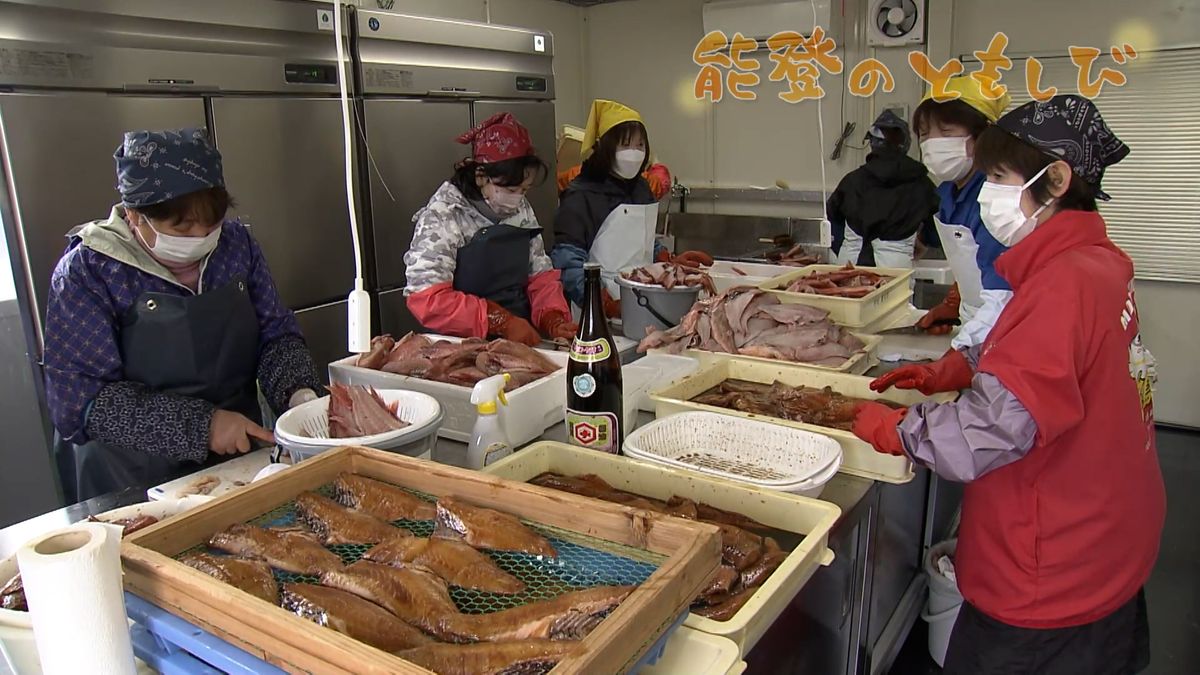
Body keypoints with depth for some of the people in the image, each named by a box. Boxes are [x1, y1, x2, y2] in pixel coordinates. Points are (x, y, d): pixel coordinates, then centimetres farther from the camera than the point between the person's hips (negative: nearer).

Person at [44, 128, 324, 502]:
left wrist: (299, 393, -11)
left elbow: (277, 335, 9)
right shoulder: (85, 272, -7)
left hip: (239, 464, 3)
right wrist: (200, 425, -20)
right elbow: (78, 398, -12)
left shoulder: (236, 244, 4)